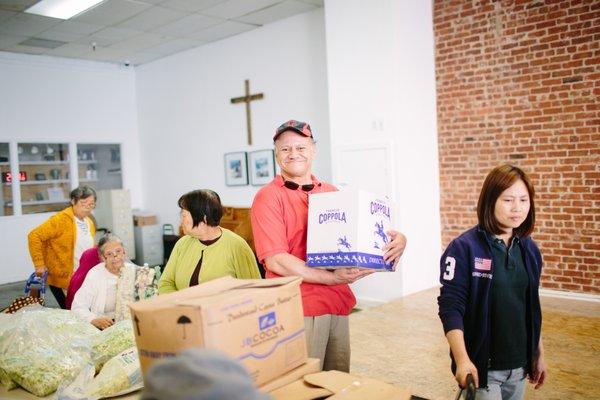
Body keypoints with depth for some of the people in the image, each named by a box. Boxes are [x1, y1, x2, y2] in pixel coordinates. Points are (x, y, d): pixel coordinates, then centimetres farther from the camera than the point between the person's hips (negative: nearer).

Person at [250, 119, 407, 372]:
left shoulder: (331, 193, 12)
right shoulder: (268, 197, -6)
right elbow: (275, 260, -14)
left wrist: (397, 239, -4)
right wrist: (332, 278, -18)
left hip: (338, 305, 6)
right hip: (298, 310, -5)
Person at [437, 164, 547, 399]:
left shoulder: (529, 250, 4)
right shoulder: (464, 247, -14)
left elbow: (532, 307, 12)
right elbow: (450, 306, -17)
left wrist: (539, 353, 15)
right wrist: (462, 359, -25)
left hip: (519, 364, 6)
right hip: (481, 364, -5)